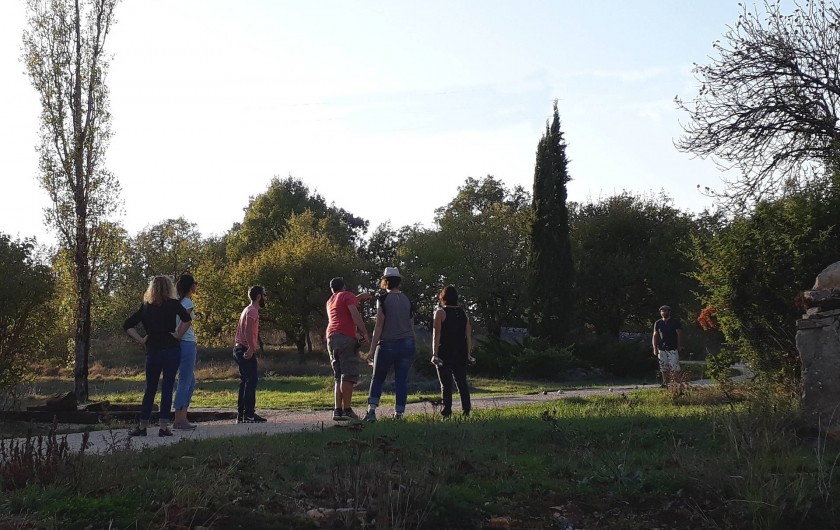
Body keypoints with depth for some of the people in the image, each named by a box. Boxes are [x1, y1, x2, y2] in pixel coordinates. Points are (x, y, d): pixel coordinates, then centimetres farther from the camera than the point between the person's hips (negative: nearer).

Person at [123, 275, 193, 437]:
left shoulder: (145, 307, 9)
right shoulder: (173, 304, -2)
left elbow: (127, 325, 9)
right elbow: (187, 319, -19)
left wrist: (141, 340, 6)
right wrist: (178, 335, -8)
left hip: (152, 351, 3)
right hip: (171, 350, -3)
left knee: (150, 389, 13)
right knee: (167, 388, 0)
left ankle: (142, 426, 15)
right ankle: (163, 427, -1)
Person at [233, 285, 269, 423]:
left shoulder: (248, 310, 20)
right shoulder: (252, 311, -11)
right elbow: (248, 330, -24)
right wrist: (251, 348, -28)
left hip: (240, 349, 10)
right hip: (246, 350, -10)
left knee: (245, 382, 11)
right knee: (251, 381, -10)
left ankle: (241, 415, 13)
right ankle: (249, 414, -11)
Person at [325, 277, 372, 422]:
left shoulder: (330, 301, 26)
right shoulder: (347, 295, 5)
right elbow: (355, 314, -9)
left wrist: (359, 298, 50)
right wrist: (365, 333, -11)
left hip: (331, 338, 7)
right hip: (346, 337, -7)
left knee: (339, 377, 11)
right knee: (349, 375, -9)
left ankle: (338, 410, 3)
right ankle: (347, 410, -16)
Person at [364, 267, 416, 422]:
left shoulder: (383, 300, -7)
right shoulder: (407, 300, 8)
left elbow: (379, 326, -10)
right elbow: (411, 325, 13)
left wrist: (372, 349, -7)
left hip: (387, 345, -3)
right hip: (407, 345, 4)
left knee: (378, 378, 8)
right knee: (401, 379, 5)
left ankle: (371, 410, -3)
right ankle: (399, 413, 2)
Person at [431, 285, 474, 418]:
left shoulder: (440, 312, -5)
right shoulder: (463, 312, 10)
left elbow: (436, 334, -12)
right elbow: (469, 335, 8)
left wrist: (434, 353, -15)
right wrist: (468, 354, 12)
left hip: (445, 353, -4)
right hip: (461, 353, 5)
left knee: (446, 384, -2)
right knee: (461, 382, 12)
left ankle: (447, 411, -5)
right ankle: (466, 410, 10)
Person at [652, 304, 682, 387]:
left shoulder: (675, 322, 2)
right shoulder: (658, 323, 11)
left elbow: (679, 334, 1)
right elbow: (655, 336, 12)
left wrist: (679, 346, -6)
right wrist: (655, 348, 6)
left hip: (673, 349, -3)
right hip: (662, 349, 3)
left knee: (674, 368, -10)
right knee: (664, 369, 5)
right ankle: (665, 383, 11)